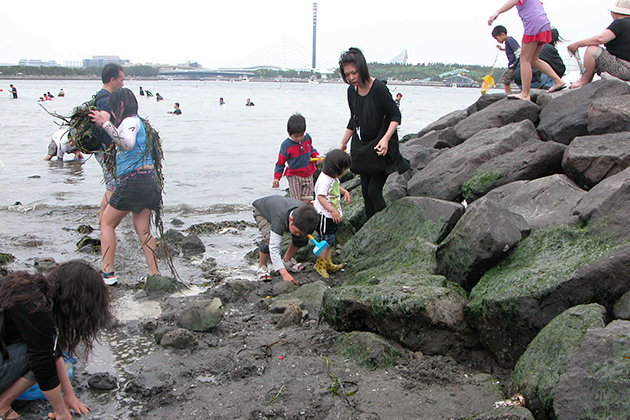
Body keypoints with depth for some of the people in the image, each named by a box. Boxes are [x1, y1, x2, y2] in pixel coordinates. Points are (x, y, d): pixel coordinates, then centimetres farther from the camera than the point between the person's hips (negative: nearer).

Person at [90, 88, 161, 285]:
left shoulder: (130, 121, -8)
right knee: (143, 229, 8)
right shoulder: (136, 121, 21)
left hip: (134, 179, -9)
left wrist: (106, 124, -27)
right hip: (147, 180, 9)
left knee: (107, 224, 4)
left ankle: (107, 272, 2)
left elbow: (128, 144, -30)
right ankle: (154, 273, 3)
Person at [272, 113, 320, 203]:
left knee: (307, 201, 4)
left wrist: (316, 155, 0)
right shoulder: (286, 145, -16)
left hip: (308, 174, 4)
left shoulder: (307, 137, -2)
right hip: (294, 176, -4)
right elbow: (280, 163, -6)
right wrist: (276, 178, -8)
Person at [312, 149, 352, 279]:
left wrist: (345, 192, 11)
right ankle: (320, 265, 9)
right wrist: (332, 210, -37)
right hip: (324, 216, -10)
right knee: (327, 241, -5)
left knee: (330, 241, 17)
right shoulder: (324, 180, -24)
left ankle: (328, 263, 27)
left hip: (334, 216, 10)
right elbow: (321, 197, -30)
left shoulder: (334, 178, 8)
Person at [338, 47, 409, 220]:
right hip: (362, 147, 7)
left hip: (381, 148, -7)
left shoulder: (379, 88, -18)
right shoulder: (352, 90, 3)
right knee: (366, 192, 9)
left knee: (374, 191, -9)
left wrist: (385, 139, -27)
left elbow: (395, 116, -14)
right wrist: (342, 145, 19)